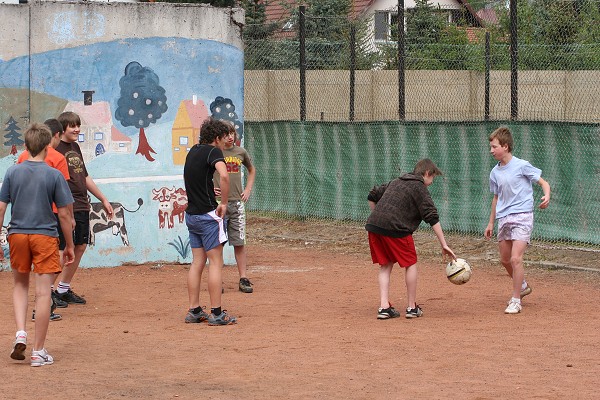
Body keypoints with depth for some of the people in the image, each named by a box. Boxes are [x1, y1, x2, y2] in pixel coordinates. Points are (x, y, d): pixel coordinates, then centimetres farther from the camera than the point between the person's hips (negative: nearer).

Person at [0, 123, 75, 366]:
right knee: (43, 293, 2)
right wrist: (69, 245, 6)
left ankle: (20, 333, 4)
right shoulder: (54, 175, -5)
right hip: (45, 236, -3)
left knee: (20, 284, 23)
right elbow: (64, 214, -4)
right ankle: (39, 351, 4)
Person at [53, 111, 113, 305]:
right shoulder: (56, 149, -11)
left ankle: (64, 289, 21)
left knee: (80, 247, 11)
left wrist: (103, 200, 27)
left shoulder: (75, 147, 16)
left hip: (82, 206, 9)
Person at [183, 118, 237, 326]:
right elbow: (224, 175, -30)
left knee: (197, 262, 11)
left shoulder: (193, 151, 14)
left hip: (191, 214, 8)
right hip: (208, 215, -8)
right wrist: (224, 203, -18)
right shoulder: (212, 152, -11)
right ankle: (216, 313, -4)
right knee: (215, 263, -4)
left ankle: (194, 311, 13)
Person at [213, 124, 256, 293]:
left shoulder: (241, 152, 8)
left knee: (239, 242, 4)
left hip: (237, 202, 3)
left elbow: (252, 170, 26)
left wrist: (248, 189, 15)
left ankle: (243, 279, 7)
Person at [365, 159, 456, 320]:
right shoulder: (419, 188, 3)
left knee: (385, 266, 15)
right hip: (395, 228, -7)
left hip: (373, 225, 7)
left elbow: (372, 196, 29)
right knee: (410, 264, 10)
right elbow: (432, 218, -4)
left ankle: (384, 307, 5)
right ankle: (412, 307, 15)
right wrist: (444, 245, -6)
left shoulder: (397, 181, 25)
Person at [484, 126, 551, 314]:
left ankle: (516, 300, -7)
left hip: (522, 216, -7)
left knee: (515, 258, -16)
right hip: (503, 219, 7)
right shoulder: (495, 172, 10)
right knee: (505, 259, 13)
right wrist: (491, 223, 22)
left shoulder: (522, 166, -8)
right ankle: (522, 286, 38)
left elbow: (544, 183, -4)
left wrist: (546, 196, -25)